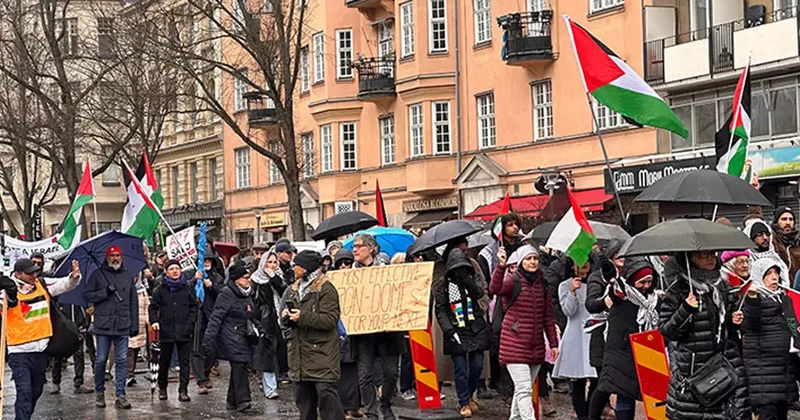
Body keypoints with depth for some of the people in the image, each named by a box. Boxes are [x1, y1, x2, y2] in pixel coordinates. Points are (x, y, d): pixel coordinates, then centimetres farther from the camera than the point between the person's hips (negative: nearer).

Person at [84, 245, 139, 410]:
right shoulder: (97, 275, 5)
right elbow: (87, 295, 0)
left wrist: (135, 325, 9)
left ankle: (120, 395, 4)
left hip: (123, 326, 2)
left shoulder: (128, 276, 13)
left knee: (122, 361, 0)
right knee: (101, 360, 3)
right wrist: (105, 292, -13)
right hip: (103, 325, -2)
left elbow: (133, 302, 14)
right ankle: (99, 393, 17)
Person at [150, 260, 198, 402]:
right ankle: (162, 388, 23)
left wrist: (191, 323, -2)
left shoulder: (188, 287, 5)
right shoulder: (160, 289, 5)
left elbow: (193, 307, 9)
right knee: (164, 361, 9)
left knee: (184, 361, -2)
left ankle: (183, 390, 1)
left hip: (184, 330, 0)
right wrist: (154, 321, -7)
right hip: (166, 330, 0)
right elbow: (153, 307, 9)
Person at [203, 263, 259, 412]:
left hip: (244, 338, 8)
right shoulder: (227, 294, -10)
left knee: (238, 366, 8)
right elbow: (216, 317, -13)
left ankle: (232, 401, 15)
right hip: (231, 337, -8)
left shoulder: (247, 294, 17)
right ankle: (242, 400, -18)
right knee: (239, 366, -15)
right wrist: (209, 338, -17)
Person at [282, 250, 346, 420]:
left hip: (321, 352, -8)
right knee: (303, 399, 12)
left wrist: (303, 317, -20)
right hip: (299, 352, 8)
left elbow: (330, 320, -17)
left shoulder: (326, 289, -8)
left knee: (326, 395, -12)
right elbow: (284, 312, 21)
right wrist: (286, 315, -3)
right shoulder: (294, 289, 16)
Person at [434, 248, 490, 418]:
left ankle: (469, 396, 27)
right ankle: (464, 403, 7)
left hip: (476, 330, 2)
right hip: (456, 332, -2)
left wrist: (466, 280, -23)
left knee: (477, 366, 5)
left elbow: (479, 293, -12)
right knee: (460, 370, -3)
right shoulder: (443, 286, 1)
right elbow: (440, 310, -3)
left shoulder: (473, 279, 7)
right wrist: (448, 329, -13)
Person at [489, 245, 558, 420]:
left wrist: (553, 343, 12)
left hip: (536, 345, 6)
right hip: (515, 344, -6)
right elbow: (495, 289, -30)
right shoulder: (513, 280, -7)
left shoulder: (542, 284, 10)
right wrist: (501, 266, -44)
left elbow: (548, 316, 14)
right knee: (524, 389, -12)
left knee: (523, 389, 15)